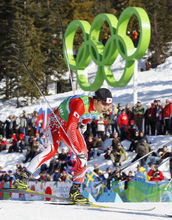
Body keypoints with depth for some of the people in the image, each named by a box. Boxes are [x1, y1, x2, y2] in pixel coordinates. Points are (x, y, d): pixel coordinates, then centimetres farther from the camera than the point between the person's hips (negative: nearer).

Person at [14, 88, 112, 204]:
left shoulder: (99, 108, -13)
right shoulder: (81, 104, -37)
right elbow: (70, 129, -42)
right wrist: (79, 150, -45)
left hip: (71, 126, 7)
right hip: (56, 122, -7)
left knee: (83, 157, -8)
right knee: (51, 150, -27)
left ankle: (74, 191, -2)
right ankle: (23, 178, -25)